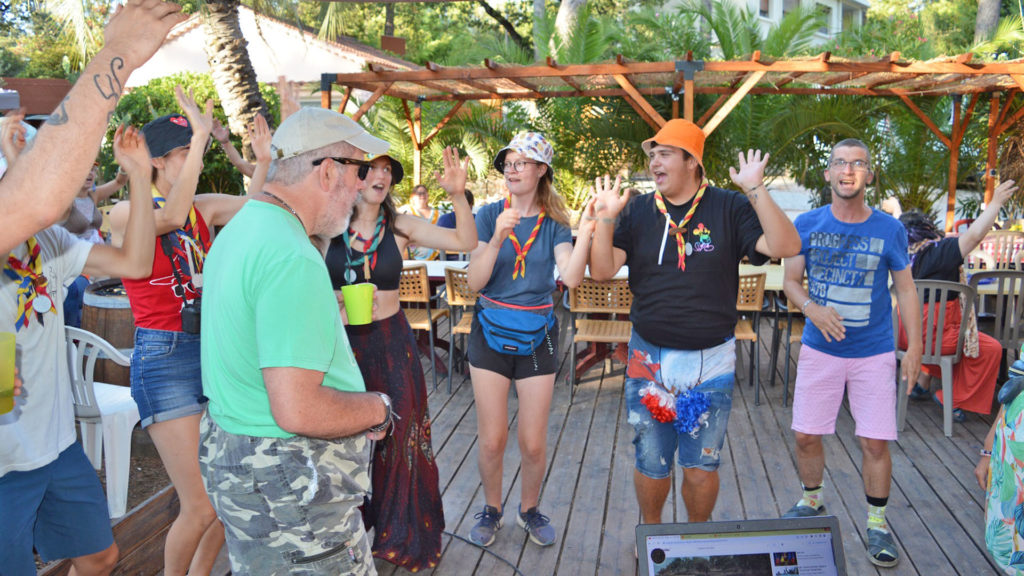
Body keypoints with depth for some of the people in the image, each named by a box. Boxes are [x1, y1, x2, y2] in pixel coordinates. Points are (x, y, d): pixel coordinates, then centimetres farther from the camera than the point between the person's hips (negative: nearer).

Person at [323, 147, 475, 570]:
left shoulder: (400, 227, -2)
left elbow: (465, 242, -6)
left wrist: (458, 195, -20)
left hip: (391, 344, 0)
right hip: (341, 341, 0)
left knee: (399, 436, 7)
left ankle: (402, 534, 29)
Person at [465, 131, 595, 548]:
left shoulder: (554, 224, -2)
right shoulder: (490, 215, -3)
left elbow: (570, 277, -18)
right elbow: (474, 282, -12)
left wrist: (585, 232, -32)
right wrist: (497, 238, -26)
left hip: (536, 335, 0)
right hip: (491, 331, 0)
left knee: (533, 443, 7)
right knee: (492, 440, 6)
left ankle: (529, 509, 33)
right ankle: (491, 509, 32)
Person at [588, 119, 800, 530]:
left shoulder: (729, 208, -3)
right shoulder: (636, 211, 2)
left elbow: (785, 247, -17)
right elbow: (602, 271, -6)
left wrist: (756, 191, -24)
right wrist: (606, 218, -18)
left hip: (711, 360, -1)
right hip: (649, 358, 1)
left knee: (702, 465, 11)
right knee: (650, 463, 13)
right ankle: (650, 531, 39)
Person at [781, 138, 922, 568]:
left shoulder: (890, 230, -4)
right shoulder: (808, 224, -3)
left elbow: (905, 290, 4)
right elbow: (791, 281, 2)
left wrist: (914, 346, -1)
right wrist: (813, 309, -18)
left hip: (874, 352, -1)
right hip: (820, 349, 1)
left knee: (875, 441, 0)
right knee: (806, 435, 6)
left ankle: (877, 523, 21)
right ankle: (812, 502, 33)